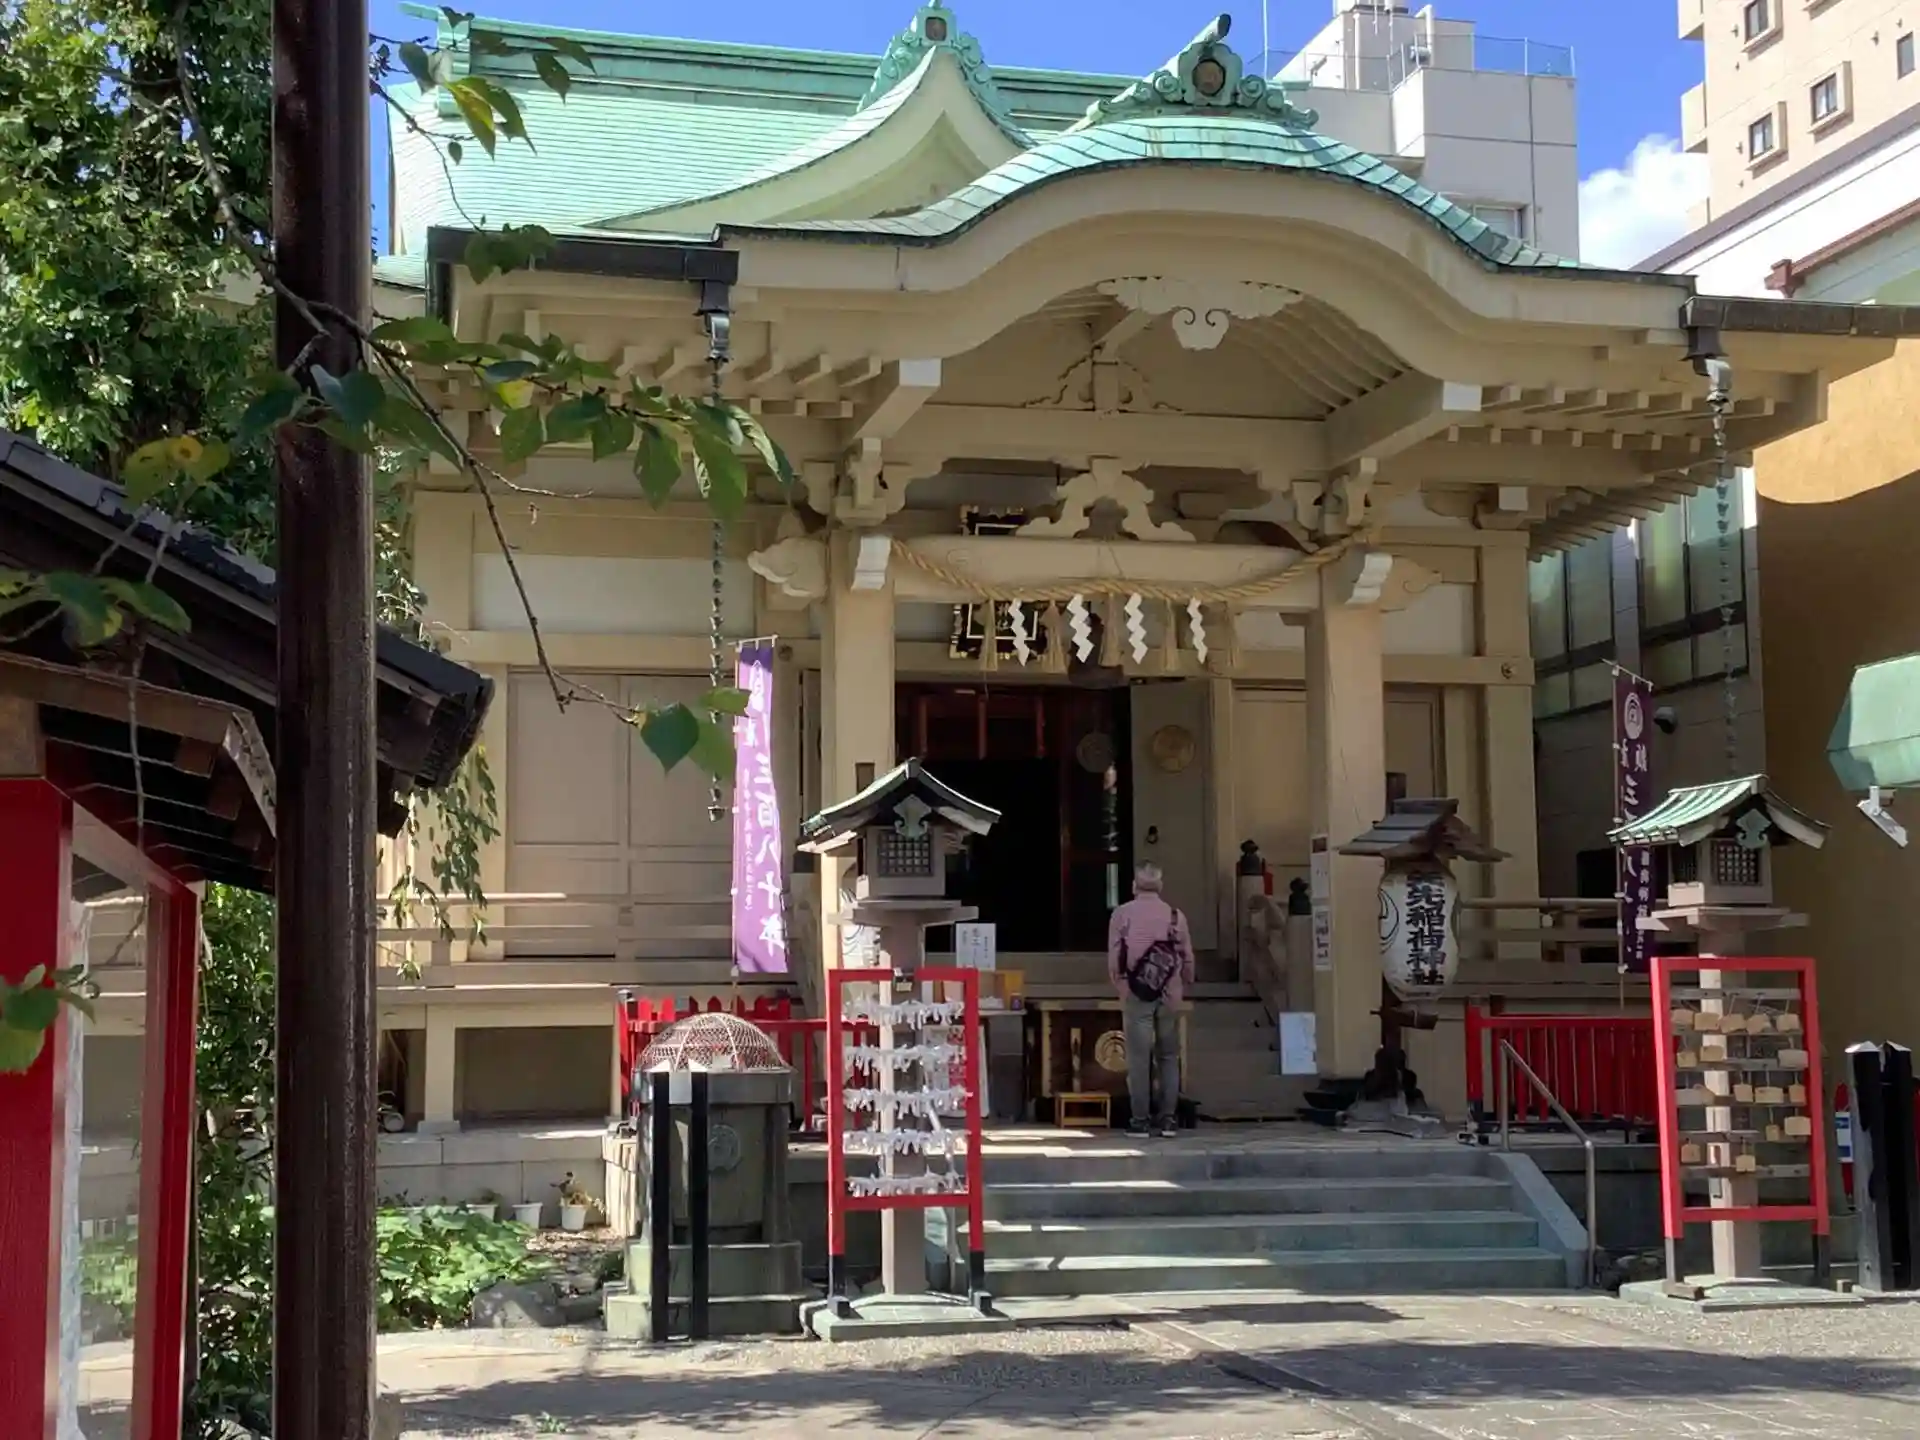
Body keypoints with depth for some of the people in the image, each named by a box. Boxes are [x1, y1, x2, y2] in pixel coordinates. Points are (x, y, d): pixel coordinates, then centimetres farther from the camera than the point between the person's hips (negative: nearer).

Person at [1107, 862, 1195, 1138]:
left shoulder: (1123, 914, -2)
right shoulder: (1176, 916, 3)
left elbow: (1114, 958, -1)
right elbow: (1188, 958, 5)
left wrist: (1120, 988, 12)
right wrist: (1183, 987, 18)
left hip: (1136, 994, -2)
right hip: (1170, 996, 2)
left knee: (1139, 1057, 1)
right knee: (1168, 1056, 10)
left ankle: (1140, 1120, 2)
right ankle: (1168, 1118, 9)